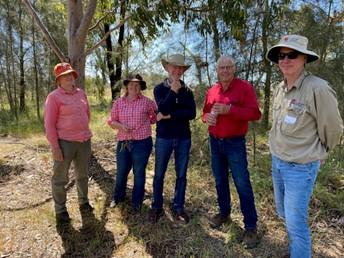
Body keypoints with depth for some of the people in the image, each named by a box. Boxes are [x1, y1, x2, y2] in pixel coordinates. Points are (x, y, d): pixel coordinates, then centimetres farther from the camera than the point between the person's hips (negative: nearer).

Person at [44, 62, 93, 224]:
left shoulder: (81, 93, 8)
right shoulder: (54, 96, -9)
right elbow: (49, 124, -11)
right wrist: (55, 146, -14)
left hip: (84, 141, 6)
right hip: (64, 142, -6)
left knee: (83, 174, 19)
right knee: (60, 178, 6)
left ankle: (83, 202, 38)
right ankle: (60, 210, 22)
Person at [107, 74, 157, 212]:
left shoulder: (147, 102, -3)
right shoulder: (118, 103, 4)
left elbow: (156, 116, 10)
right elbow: (111, 121, 7)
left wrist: (144, 122, 2)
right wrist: (121, 126, -11)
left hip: (142, 143, -2)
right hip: (123, 143, 2)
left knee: (139, 173, 10)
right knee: (121, 172, 14)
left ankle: (137, 202, 29)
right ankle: (117, 197, 40)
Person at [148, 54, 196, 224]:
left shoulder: (187, 91, 6)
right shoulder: (159, 88, 2)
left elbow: (191, 113, -8)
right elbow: (163, 109, -15)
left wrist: (170, 116, -14)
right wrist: (173, 90, -15)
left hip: (184, 138, 2)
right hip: (164, 137, -2)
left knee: (181, 175, 9)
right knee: (159, 174, 7)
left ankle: (178, 207, 23)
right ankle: (156, 207, 23)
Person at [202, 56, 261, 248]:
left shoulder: (244, 87, -8)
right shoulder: (212, 91, 8)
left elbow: (255, 113, -14)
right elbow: (205, 112, 18)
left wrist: (229, 110, -24)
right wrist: (207, 117, -7)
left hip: (235, 143, -5)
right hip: (215, 142, 6)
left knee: (242, 184, -2)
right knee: (220, 181, 16)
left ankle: (251, 226, 12)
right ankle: (224, 213, 35)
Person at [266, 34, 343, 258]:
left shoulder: (318, 88, -20)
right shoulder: (280, 89, 2)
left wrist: (318, 154, 6)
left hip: (300, 167, -7)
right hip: (277, 161, 8)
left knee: (295, 223, 3)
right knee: (283, 213, 23)